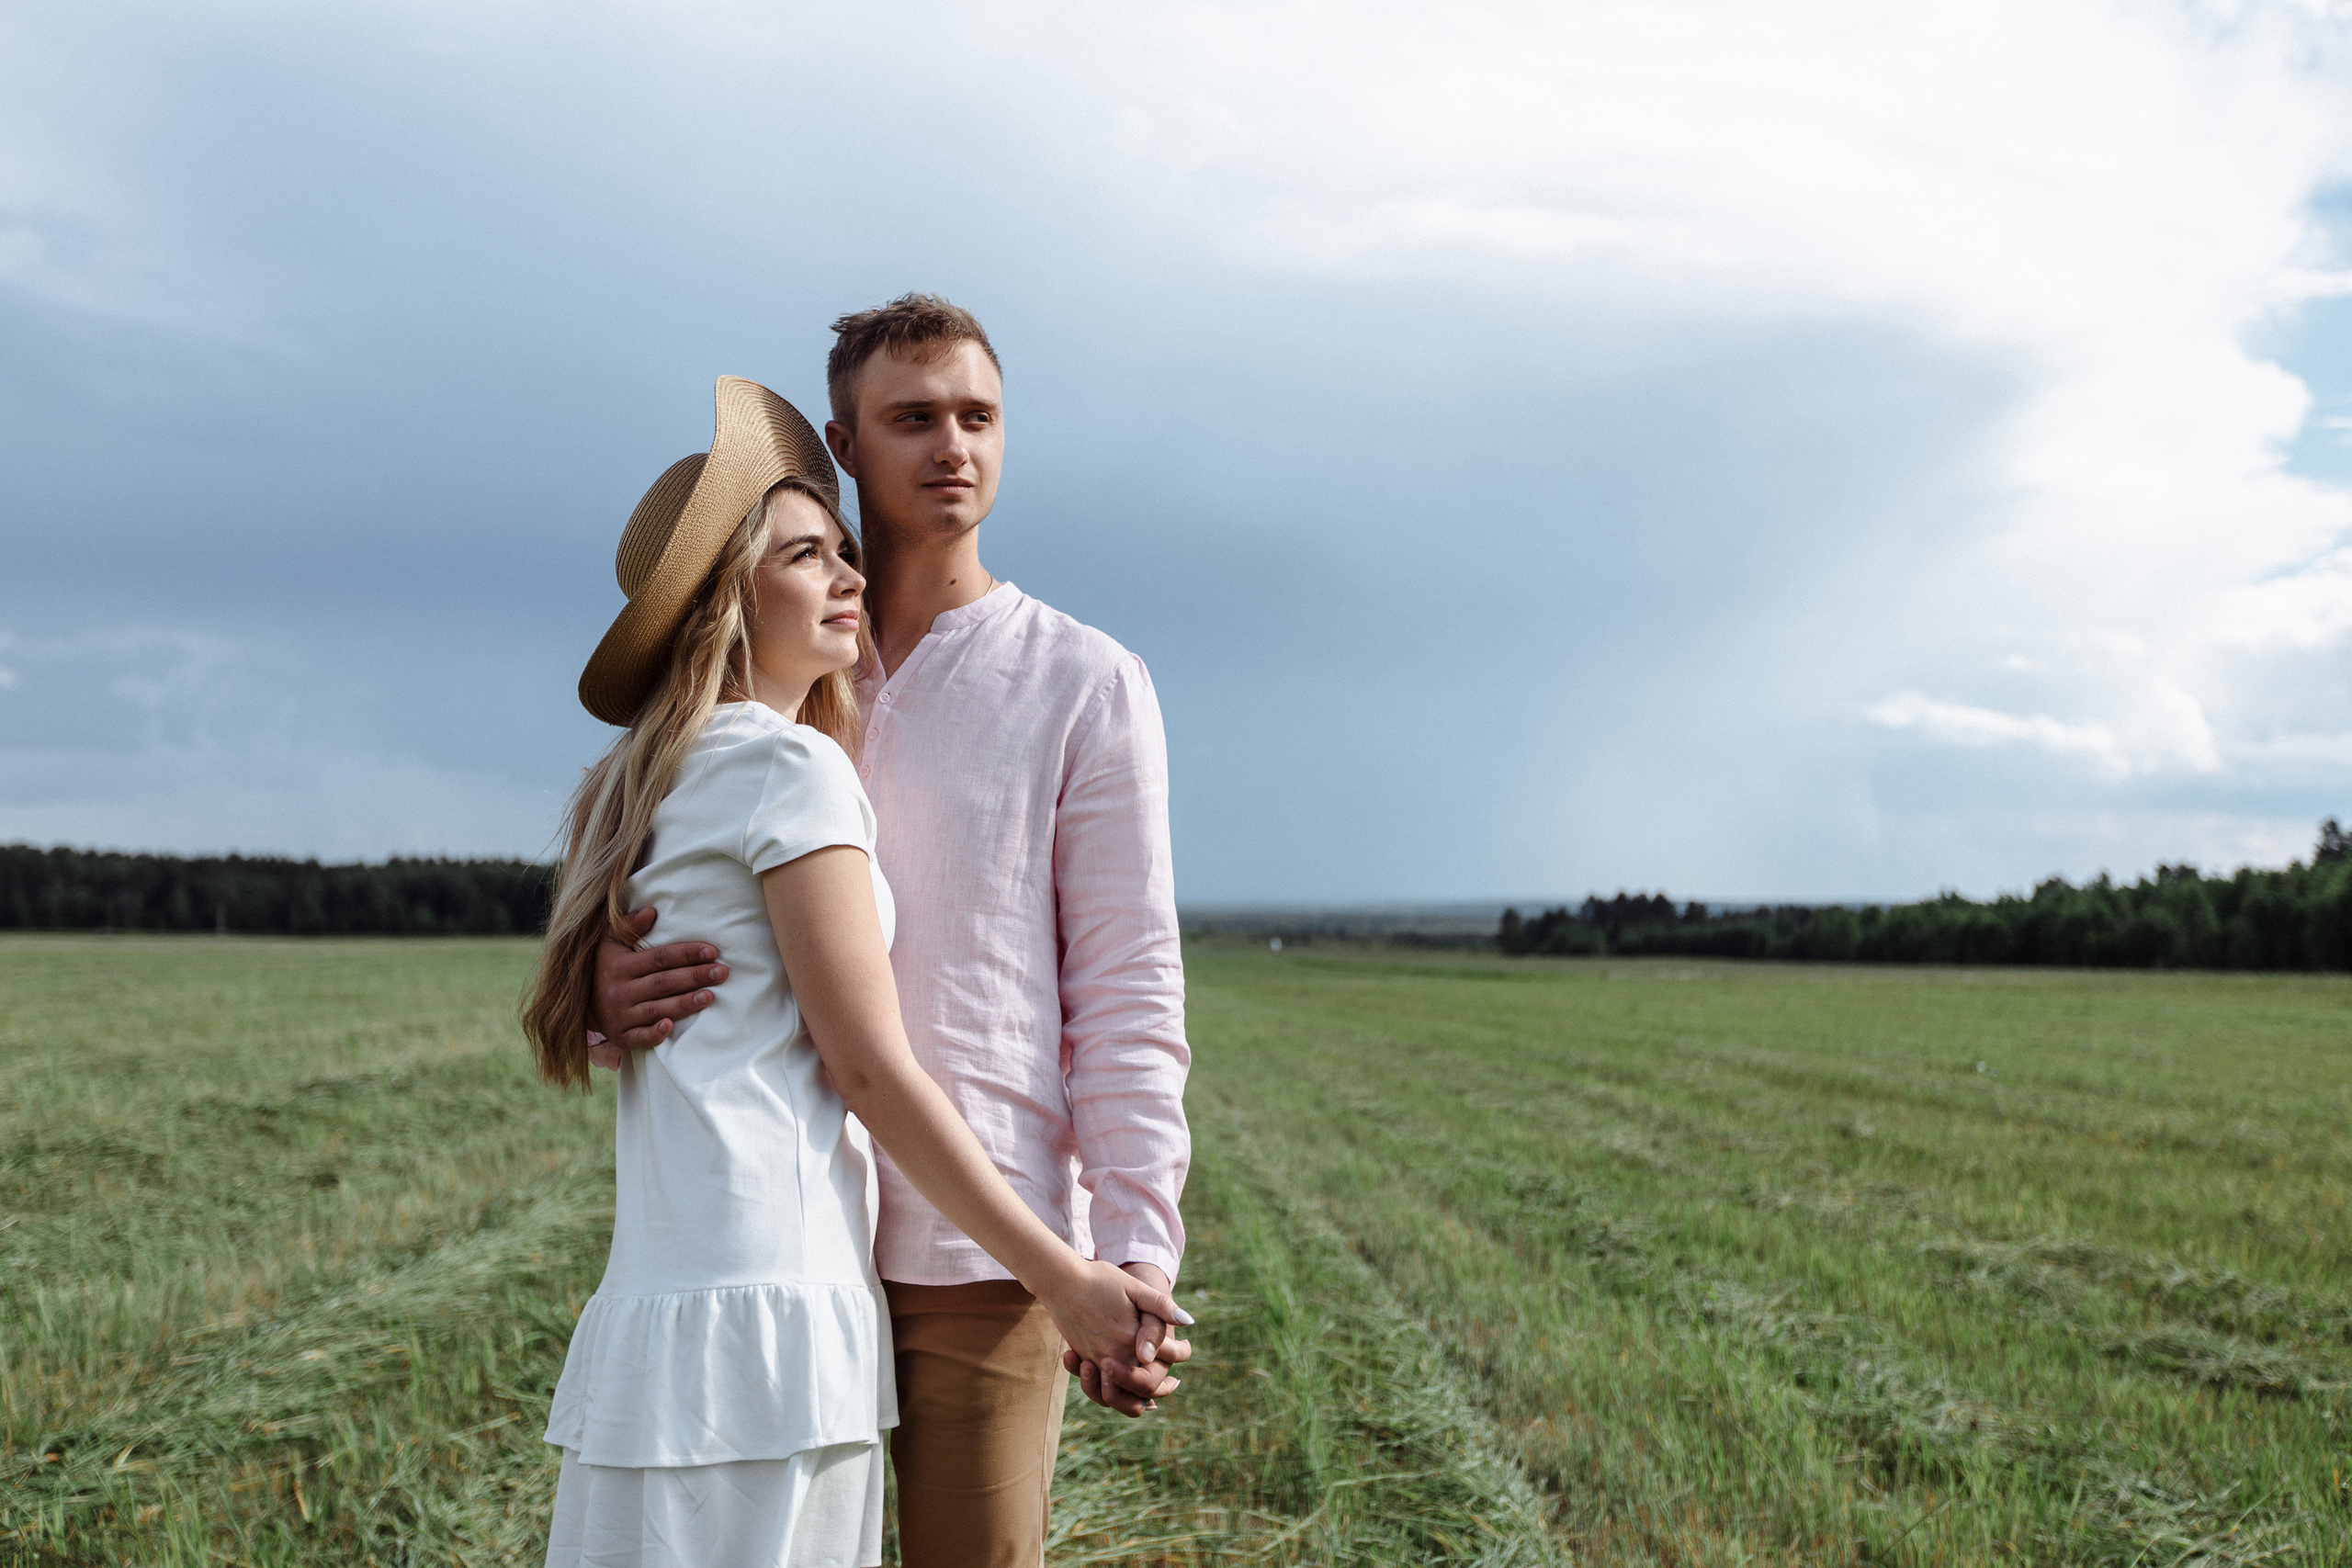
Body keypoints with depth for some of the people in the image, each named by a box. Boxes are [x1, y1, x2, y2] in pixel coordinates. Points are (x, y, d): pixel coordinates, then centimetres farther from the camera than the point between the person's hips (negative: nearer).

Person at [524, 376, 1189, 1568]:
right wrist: (1062, 1280, -5)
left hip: (655, 1306, 9)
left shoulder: (656, 790, 20)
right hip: (764, 1311, -9)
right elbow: (871, 1071, -9)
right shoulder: (794, 767, -7)